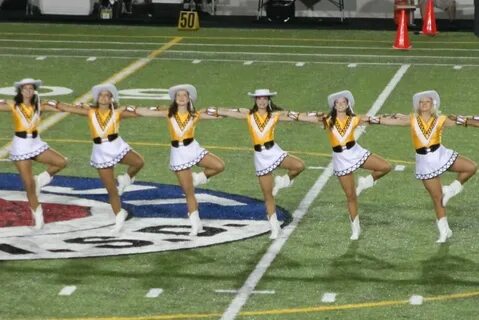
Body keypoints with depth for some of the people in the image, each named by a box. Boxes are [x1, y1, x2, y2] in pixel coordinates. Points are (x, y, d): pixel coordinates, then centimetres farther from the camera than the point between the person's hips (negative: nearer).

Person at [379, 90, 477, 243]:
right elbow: (388, 121, -4)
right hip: (425, 162, -1)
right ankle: (444, 231, 16)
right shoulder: (412, 120, -3)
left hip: (441, 155, 1)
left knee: (471, 167, -18)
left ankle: (451, 189, 4)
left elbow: (462, 122, -5)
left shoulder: (440, 120, -3)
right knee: (437, 198, 4)